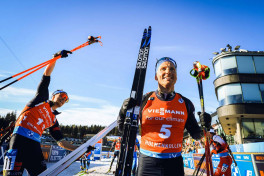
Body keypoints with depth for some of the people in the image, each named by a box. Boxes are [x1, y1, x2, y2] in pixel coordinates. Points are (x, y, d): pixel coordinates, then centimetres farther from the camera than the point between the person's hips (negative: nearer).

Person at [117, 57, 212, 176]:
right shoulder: (144, 100, -5)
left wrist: (203, 126, -8)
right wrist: (124, 112, -17)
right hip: (147, 162, -1)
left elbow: (195, 135, 12)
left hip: (174, 163, 2)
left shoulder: (185, 103, 1)